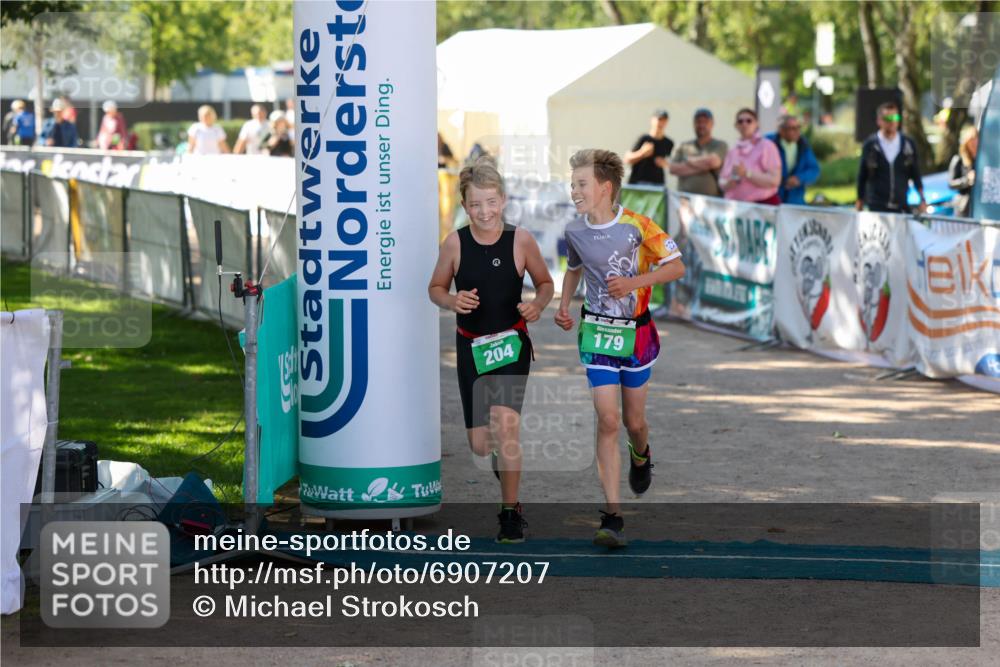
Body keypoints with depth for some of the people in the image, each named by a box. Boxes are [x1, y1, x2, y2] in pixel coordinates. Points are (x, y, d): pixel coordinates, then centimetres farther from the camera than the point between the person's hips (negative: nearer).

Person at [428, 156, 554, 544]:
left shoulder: (521, 240, -9)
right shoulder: (455, 243, -7)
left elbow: (545, 283, 5)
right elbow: (435, 288, 6)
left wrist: (538, 304, -16)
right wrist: (452, 302, -16)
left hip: (511, 342, -2)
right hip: (471, 347, 2)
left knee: (505, 421, -22)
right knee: (480, 446, 5)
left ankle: (510, 512, -7)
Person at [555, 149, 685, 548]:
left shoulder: (636, 226, -13)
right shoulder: (574, 232, -1)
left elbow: (676, 266, -9)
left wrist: (634, 282, -23)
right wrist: (563, 306, 5)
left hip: (636, 332, -1)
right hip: (596, 333, 2)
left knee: (633, 421, 9)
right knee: (607, 420, -10)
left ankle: (640, 455, 50)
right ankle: (613, 516, -11)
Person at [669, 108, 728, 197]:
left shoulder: (720, 146, 7)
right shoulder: (684, 147, 15)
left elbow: (713, 162, -11)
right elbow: (673, 168, 2)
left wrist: (690, 160, 5)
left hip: (711, 197, -2)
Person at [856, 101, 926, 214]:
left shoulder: (908, 144, 5)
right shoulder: (870, 145, 0)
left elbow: (916, 175, 11)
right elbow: (862, 177, 6)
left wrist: (922, 200, 4)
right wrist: (860, 202, 8)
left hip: (901, 207, 2)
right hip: (877, 206, -2)